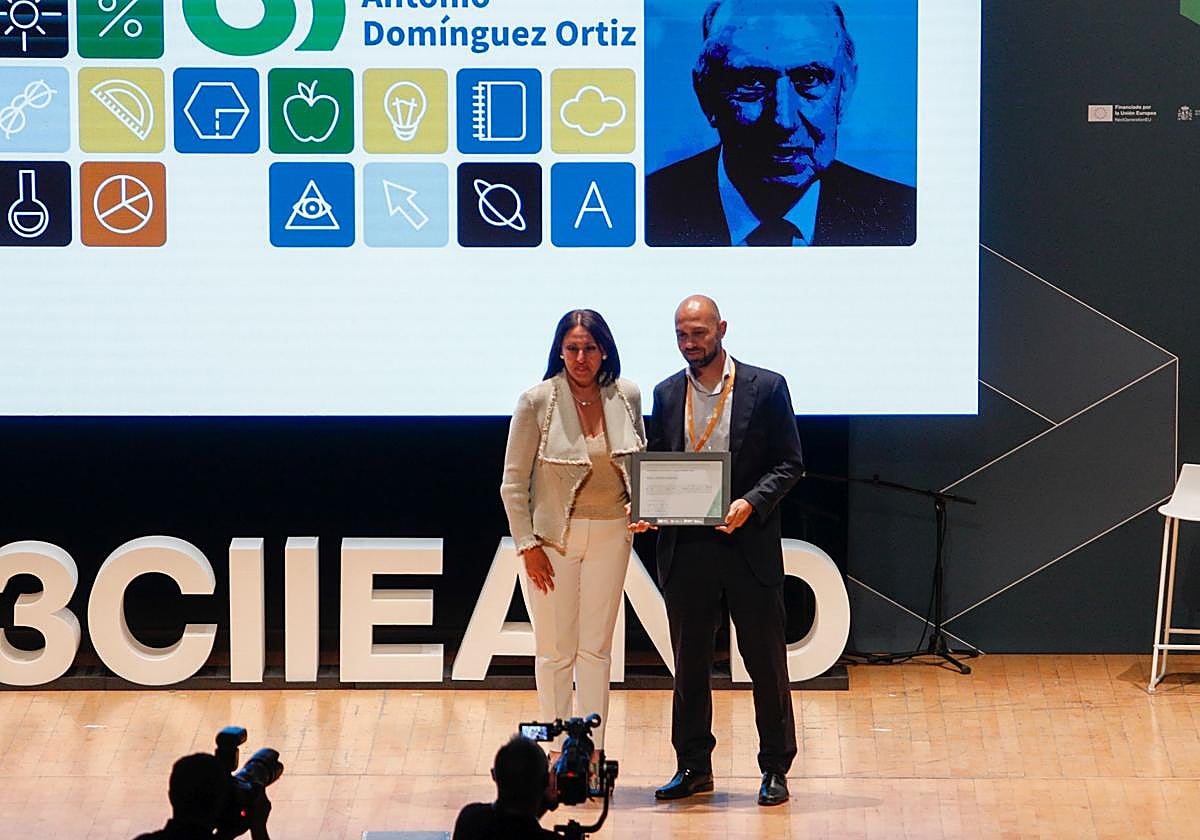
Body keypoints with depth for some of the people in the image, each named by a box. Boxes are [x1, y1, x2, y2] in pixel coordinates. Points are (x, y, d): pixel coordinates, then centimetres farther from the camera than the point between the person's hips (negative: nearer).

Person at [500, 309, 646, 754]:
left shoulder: (626, 396, 0)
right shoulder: (537, 401, -10)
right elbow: (513, 483, -6)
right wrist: (527, 545, -10)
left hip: (610, 533, 3)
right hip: (552, 536, -3)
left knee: (596, 649, 8)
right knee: (555, 650, 2)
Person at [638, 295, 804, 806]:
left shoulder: (766, 388, -1)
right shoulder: (667, 394, 9)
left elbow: (789, 464, -2)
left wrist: (750, 503, -17)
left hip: (749, 543, -3)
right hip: (685, 547, 3)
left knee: (766, 660, 2)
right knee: (689, 663, 9)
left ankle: (775, 769, 11)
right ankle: (693, 767, 19)